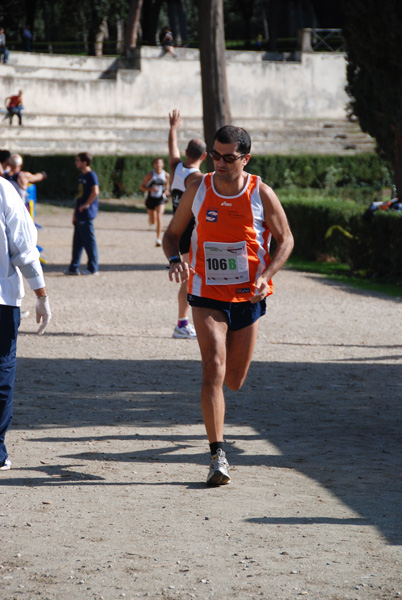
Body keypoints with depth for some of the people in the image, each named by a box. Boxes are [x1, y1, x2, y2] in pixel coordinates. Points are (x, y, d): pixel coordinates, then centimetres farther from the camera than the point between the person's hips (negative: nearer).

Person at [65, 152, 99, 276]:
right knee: (77, 241, 10)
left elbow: (95, 192, -26)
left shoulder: (91, 175, -11)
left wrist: (86, 205, -18)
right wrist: (75, 213, 18)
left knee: (89, 240, -3)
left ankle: (93, 268, 3)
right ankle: (73, 268, 13)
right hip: (80, 215, 9)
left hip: (86, 215, -9)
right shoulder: (82, 176, 17)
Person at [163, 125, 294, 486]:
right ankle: (218, 456, -17)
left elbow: (285, 240, 3)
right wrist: (174, 259, -14)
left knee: (234, 381, 10)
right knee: (213, 372, -16)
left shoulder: (261, 194, -7)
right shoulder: (198, 190, -3)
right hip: (207, 296, -1)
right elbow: (173, 233, 8)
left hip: (248, 296, 1)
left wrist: (266, 275, -13)